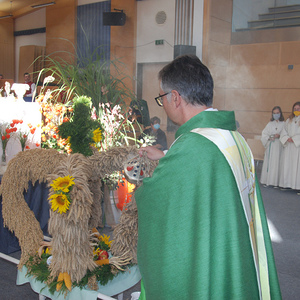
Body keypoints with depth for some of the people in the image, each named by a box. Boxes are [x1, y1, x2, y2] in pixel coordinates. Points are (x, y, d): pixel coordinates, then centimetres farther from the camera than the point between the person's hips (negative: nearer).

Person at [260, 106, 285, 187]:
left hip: (279, 146, -2)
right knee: (268, 163, 0)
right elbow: (264, 134, 8)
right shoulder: (270, 124, 11)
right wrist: (269, 138, -10)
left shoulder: (283, 124, 4)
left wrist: (279, 136, -17)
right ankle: (267, 181, 3)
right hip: (270, 146, 2)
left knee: (277, 163, -6)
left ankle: (275, 182, -3)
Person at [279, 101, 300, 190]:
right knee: (287, 163, 3)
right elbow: (284, 131, 10)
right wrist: (287, 138, -7)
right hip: (288, 146, 5)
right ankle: (287, 184, 9)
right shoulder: (289, 120, 15)